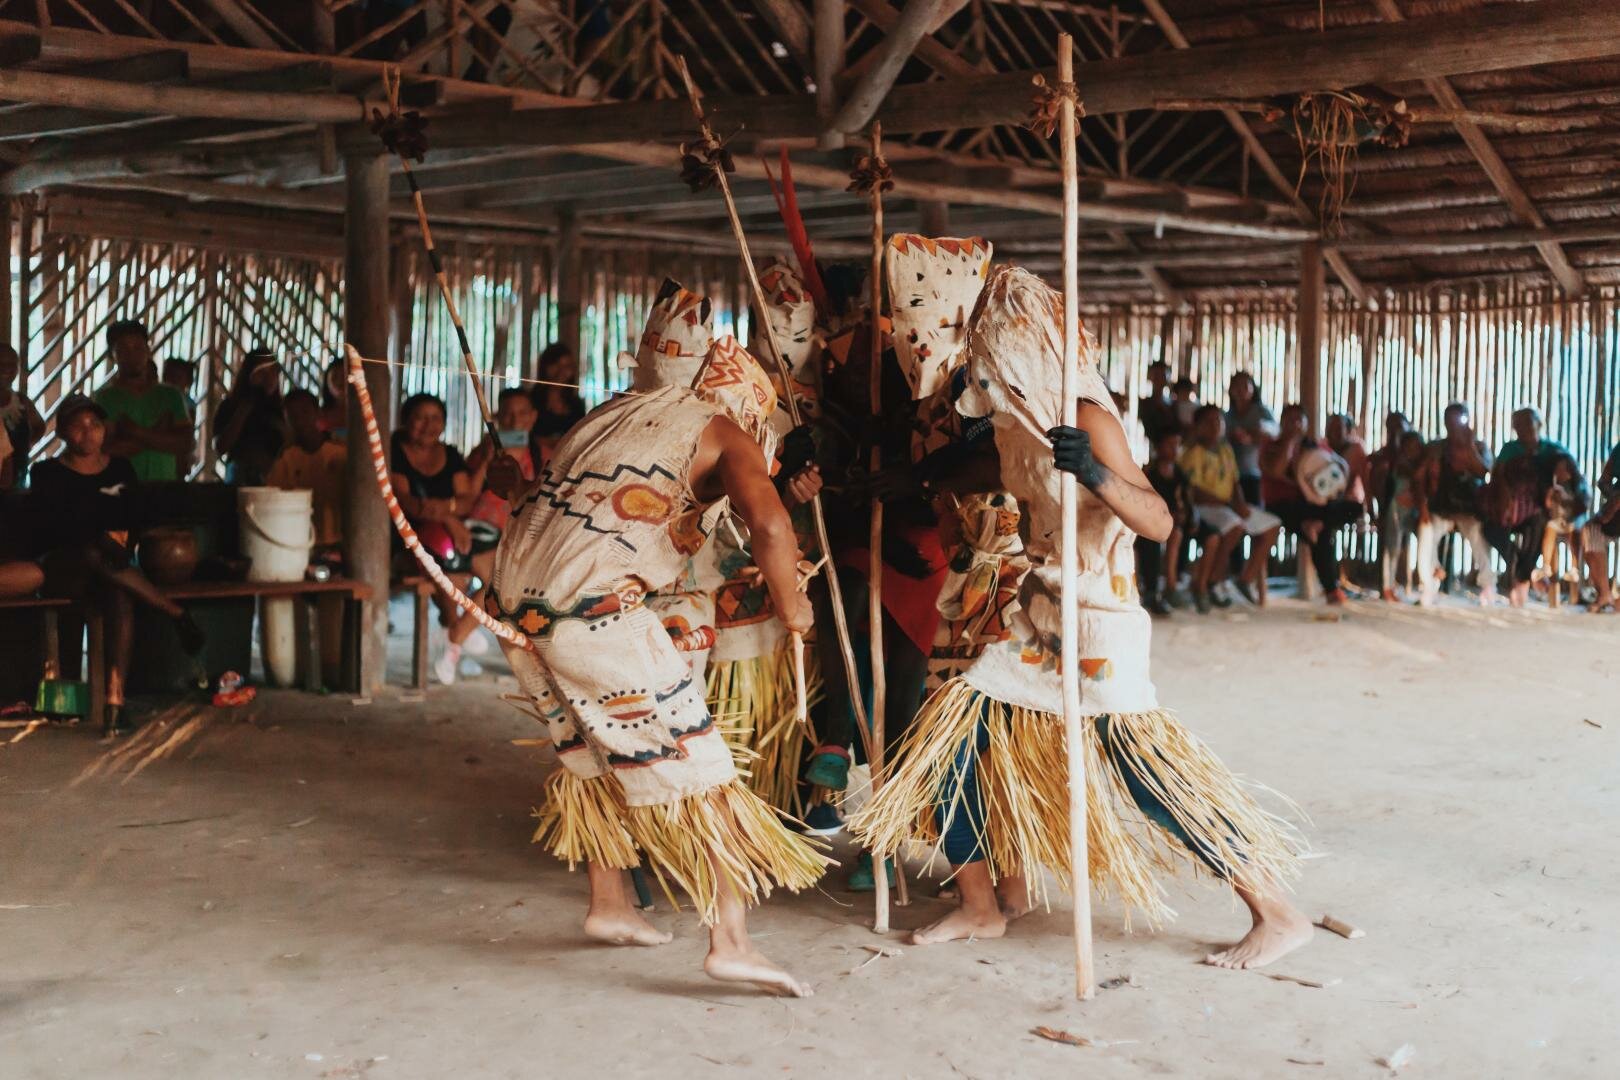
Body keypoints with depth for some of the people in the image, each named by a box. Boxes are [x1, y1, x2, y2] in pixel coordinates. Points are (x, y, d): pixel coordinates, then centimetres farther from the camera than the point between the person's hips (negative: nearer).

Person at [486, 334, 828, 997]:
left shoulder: (618, 411, 25)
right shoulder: (726, 435, 5)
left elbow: (540, 491, 30)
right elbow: (769, 524, -14)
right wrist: (790, 605, 0)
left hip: (514, 594, 8)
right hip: (592, 606, -8)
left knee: (592, 753, 24)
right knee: (687, 762, -2)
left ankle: (609, 905, 31)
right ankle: (729, 941, -7)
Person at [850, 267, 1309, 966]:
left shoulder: (1087, 419, -17)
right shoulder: (1009, 421, 5)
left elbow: (1158, 522, -27)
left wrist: (1097, 475, -44)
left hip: (1097, 620, -8)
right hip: (1037, 618, 8)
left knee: (1144, 767, -14)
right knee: (948, 743, 4)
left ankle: (1276, 915, -2)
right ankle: (984, 907, 20)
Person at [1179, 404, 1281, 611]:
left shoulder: (1226, 450, 16)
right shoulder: (1194, 453, -9)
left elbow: (1235, 483, 19)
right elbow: (1196, 492, -16)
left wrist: (1241, 503, -3)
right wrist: (1230, 505, -20)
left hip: (1230, 506, 8)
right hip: (1204, 508, -8)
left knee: (1272, 525, 3)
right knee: (1235, 526, -35)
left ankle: (1248, 578, 6)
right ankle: (1212, 583, -23)